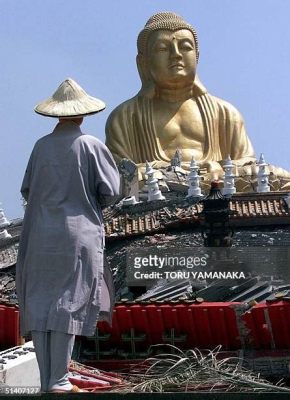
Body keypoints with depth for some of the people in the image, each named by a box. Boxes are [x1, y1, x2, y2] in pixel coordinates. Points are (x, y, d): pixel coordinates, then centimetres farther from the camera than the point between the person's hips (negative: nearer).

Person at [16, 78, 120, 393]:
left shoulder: (42, 146, 4)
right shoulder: (90, 145, -5)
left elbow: (27, 191, 9)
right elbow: (110, 191, -5)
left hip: (41, 235, 3)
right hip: (78, 234, -3)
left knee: (39, 305, 7)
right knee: (68, 306, 0)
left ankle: (47, 382, 11)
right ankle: (58, 382, -1)